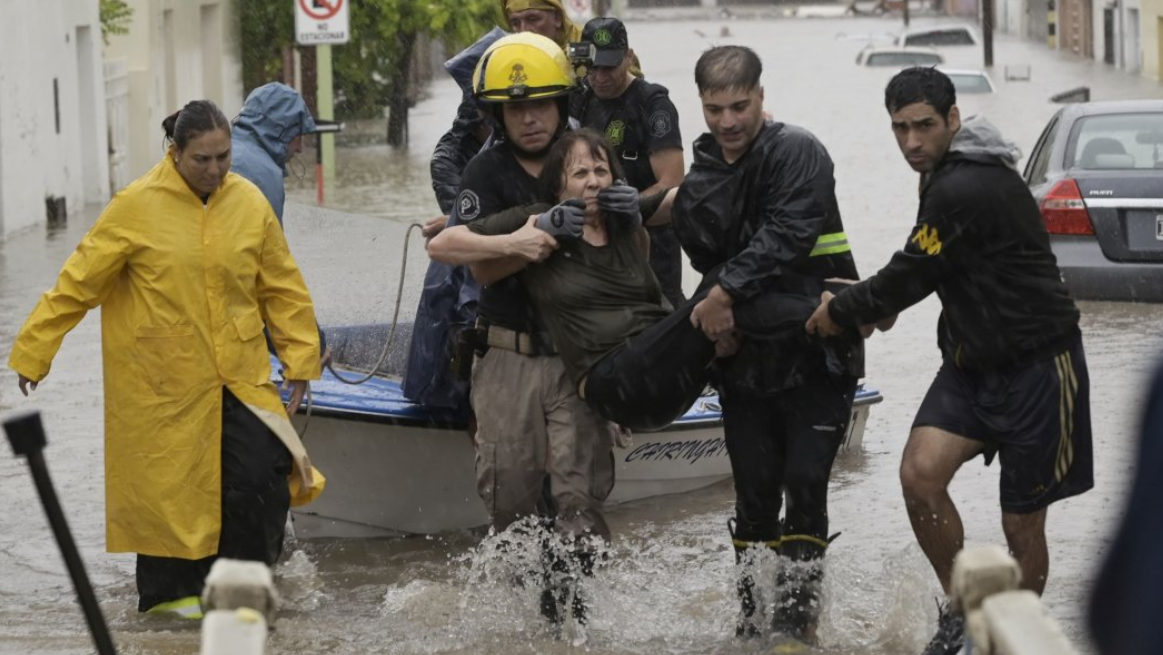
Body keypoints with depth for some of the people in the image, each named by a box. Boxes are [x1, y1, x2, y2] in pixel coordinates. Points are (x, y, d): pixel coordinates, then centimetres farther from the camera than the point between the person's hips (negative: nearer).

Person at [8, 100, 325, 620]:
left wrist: (300, 357, 8)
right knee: (169, 483, 4)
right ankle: (170, 591, 24)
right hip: (162, 380, -3)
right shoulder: (138, 206, -11)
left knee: (265, 475, -6)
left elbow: (282, 286, 8)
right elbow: (78, 283, -7)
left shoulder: (249, 202, -1)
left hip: (239, 375, 3)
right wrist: (32, 353, -5)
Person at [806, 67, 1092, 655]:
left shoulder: (963, 191, -23)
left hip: (1035, 366, -8)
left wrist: (841, 311, -1)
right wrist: (878, 304, 8)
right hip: (972, 362, 8)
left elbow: (911, 276, -16)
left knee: (1021, 525, 1)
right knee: (920, 474, -12)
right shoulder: (948, 172, 9)